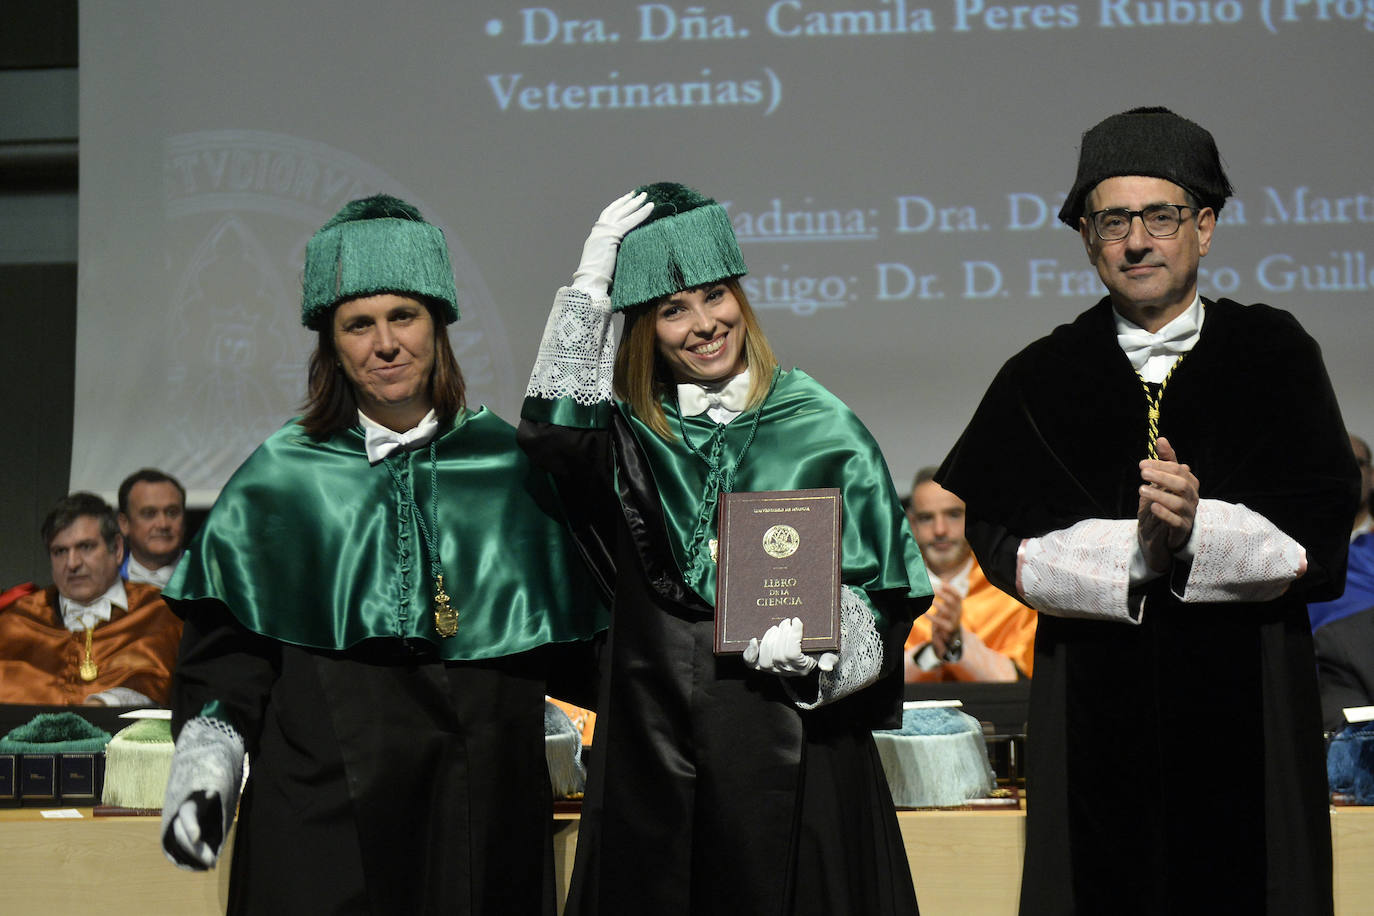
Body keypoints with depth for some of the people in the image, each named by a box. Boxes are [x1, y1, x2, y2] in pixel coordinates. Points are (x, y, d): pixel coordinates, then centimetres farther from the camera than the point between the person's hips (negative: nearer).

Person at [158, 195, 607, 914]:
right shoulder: (282, 476, 6)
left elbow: (575, 642, 11)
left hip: (485, 794, 1)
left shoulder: (507, 464, 9)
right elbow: (225, 643, 2)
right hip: (324, 794, -1)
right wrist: (206, 763, -8)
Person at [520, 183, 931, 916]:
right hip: (655, 739, 2)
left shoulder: (819, 428, 3)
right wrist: (590, 285, -11)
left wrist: (815, 641, -19)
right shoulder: (631, 434, 9)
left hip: (789, 746, -2)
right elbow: (553, 434, -14)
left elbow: (881, 587, 1)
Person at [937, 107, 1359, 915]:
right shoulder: (1040, 380, 7)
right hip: (1094, 719, 0)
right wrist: (1137, 547, -17)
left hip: (1245, 718, 0)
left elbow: (1321, 539, -4)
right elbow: (1004, 544, -4)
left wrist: (1199, 530, -19)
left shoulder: (1275, 355, 5)